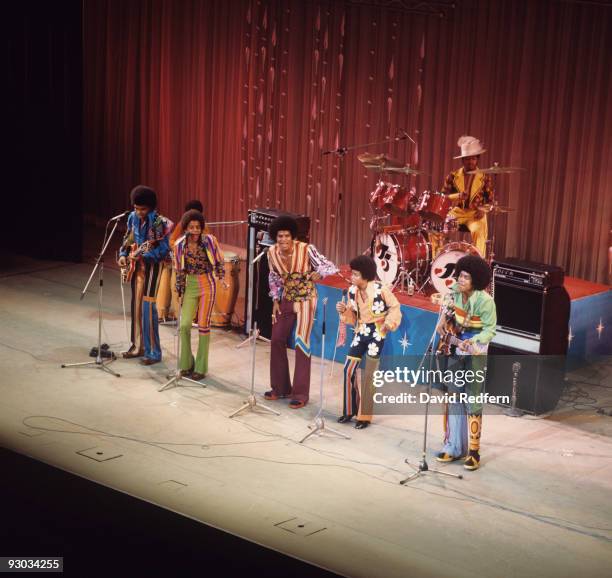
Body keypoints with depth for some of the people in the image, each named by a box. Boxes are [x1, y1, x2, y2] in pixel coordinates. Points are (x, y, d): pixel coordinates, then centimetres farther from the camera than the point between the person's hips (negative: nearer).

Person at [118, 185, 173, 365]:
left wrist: (141, 256, -27)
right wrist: (123, 255, -3)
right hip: (137, 267, 7)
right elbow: (128, 240, 15)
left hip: (152, 267, -7)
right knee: (136, 306, 13)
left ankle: (153, 352, -5)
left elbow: (163, 250, -20)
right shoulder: (133, 218, 3)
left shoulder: (159, 223, -18)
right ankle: (138, 346, 26)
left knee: (147, 308, -10)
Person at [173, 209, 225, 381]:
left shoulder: (210, 241, -9)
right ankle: (186, 364, 14)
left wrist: (221, 278, -6)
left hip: (207, 285, -2)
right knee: (184, 325, -5)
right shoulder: (179, 245, -3)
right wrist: (180, 293, 6)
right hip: (189, 286, 2)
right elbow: (179, 271, 5)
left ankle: (201, 368, 11)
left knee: (203, 325, 2)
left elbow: (219, 262, 4)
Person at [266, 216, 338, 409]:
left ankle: (300, 394, -5)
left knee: (301, 342, -13)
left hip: (305, 300, -5)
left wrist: (319, 272, -45)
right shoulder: (272, 252, -9)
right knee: (277, 340, 8)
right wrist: (275, 300, 1)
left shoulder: (307, 250, -23)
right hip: (286, 300, 5)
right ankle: (280, 387, 24)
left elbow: (332, 267, -24)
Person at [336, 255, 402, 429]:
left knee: (369, 375, -2)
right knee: (348, 369, 2)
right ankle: (350, 410, 20)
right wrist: (344, 311, -13)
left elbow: (395, 307, -5)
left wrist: (389, 323, -17)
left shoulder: (380, 289, -19)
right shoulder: (352, 291, -2)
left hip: (376, 334, -6)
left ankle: (365, 416, 9)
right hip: (360, 333, 6)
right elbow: (353, 316, 6)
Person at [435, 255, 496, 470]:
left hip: (475, 354, -6)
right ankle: (453, 447, 21)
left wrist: (471, 342, -32)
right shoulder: (454, 291, -6)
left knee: (473, 402, -4)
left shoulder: (485, 300, -23)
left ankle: (473, 452, 5)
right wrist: (443, 321, 2)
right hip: (455, 350, 6)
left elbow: (490, 330, -18)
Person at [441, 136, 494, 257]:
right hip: (455, 212, 2)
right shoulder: (453, 176, 6)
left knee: (478, 231, -34)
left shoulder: (484, 177, 4)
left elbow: (490, 200, 6)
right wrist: (457, 196, -16)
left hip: (475, 214, -1)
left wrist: (483, 210, -15)